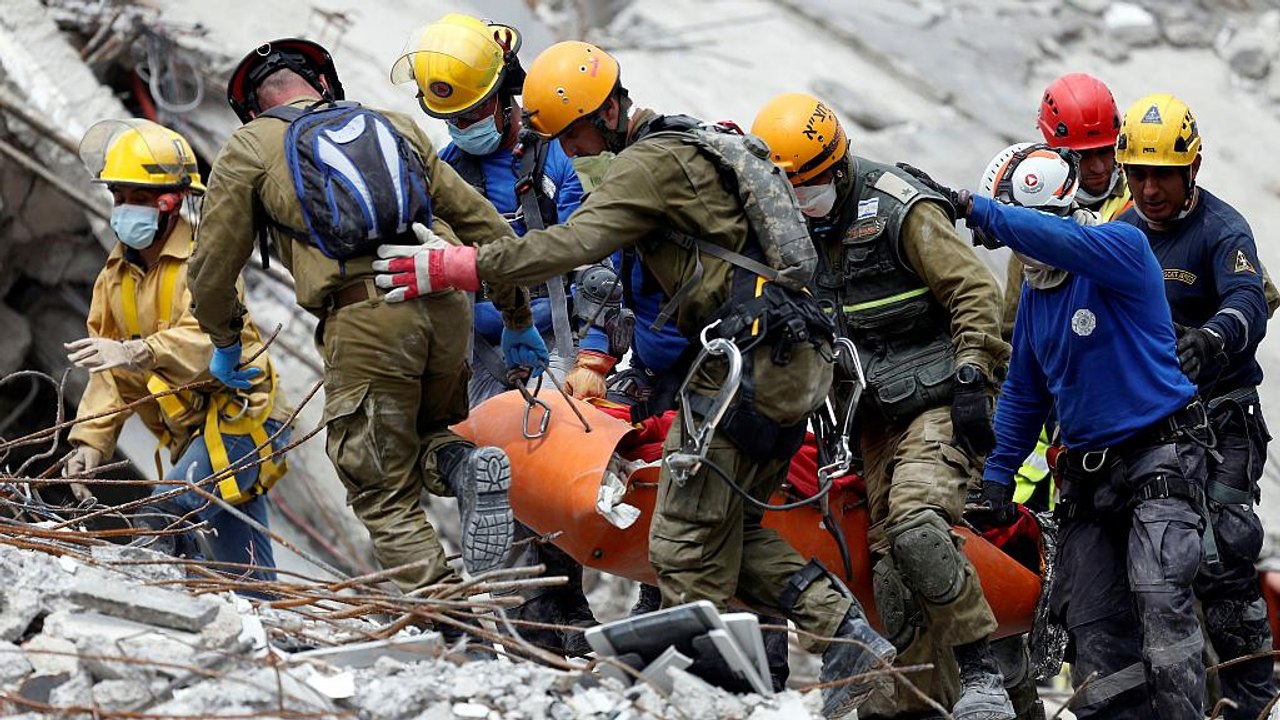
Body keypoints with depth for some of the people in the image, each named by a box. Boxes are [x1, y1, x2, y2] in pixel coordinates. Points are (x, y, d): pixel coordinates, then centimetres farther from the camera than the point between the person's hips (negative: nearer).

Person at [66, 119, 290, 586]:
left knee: (162, 515, -28)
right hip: (194, 433, 9)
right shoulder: (115, 277, 10)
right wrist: (90, 439, -5)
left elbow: (208, 340, -33)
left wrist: (136, 354, -47)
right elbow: (111, 376, 8)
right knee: (244, 571, 14)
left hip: (239, 418, -8)